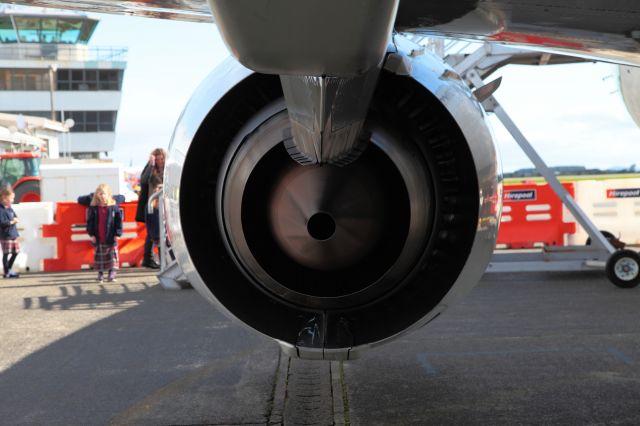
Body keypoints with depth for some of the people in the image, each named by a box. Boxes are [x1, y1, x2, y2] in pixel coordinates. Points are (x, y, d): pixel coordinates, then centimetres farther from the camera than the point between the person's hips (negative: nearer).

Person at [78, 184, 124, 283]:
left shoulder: (114, 206, -4)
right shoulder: (93, 208, -1)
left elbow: (118, 220, -2)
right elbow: (90, 221, 2)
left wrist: (117, 234, -6)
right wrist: (91, 234, -4)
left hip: (111, 237, -1)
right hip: (98, 238, 1)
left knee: (112, 254, 3)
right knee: (99, 255, 7)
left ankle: (112, 272, 9)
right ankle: (100, 273, 15)